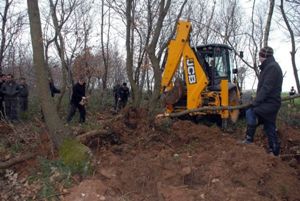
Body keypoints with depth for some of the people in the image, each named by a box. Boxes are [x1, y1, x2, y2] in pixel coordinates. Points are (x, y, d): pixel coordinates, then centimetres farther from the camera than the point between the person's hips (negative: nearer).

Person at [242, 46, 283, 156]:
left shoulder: (272, 67, -14)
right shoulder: (269, 67, 19)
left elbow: (266, 88, -24)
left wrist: (255, 102, -26)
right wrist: (256, 102, 15)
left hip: (270, 103, -10)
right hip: (269, 103, 10)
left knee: (250, 113, -28)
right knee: (270, 128, 13)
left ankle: (249, 139, -19)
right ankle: (274, 151, 22)